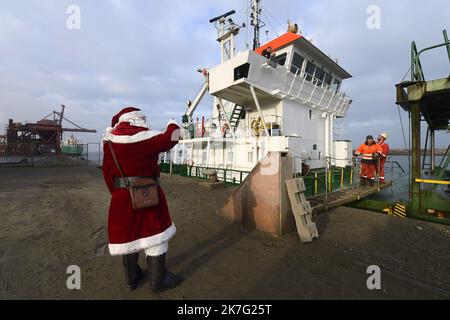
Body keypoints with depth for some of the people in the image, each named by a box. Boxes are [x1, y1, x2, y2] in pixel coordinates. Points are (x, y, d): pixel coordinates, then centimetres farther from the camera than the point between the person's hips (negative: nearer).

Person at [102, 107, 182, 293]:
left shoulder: (110, 140, 6)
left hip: (122, 197, 7)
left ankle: (131, 279, 36)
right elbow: (170, 138, -9)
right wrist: (172, 125, 11)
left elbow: (107, 172, 9)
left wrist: (116, 193, 17)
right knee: (155, 235, 7)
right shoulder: (144, 137, -14)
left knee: (128, 234, 19)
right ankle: (158, 281, 22)